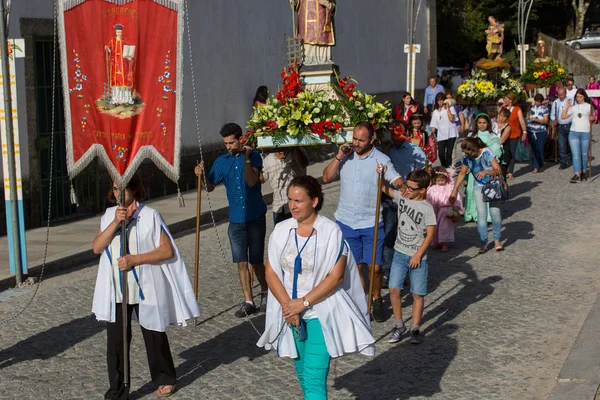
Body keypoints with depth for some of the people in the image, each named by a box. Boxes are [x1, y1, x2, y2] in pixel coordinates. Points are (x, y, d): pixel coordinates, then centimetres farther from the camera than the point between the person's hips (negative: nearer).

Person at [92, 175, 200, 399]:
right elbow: (97, 247, -5)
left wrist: (134, 259, -20)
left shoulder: (150, 215, -8)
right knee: (115, 340, 2)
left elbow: (167, 250, -13)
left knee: (154, 335, 12)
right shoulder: (109, 215, 6)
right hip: (116, 291, 3)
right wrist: (115, 222, -17)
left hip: (146, 289, -3)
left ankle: (165, 379, 33)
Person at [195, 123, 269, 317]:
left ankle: (265, 292, 29)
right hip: (236, 219, 3)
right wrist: (201, 175, -17)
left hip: (255, 218, -3)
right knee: (241, 262, 2)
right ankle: (248, 301, 10)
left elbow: (252, 182, -18)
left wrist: (246, 158, -24)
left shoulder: (253, 156, -5)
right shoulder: (222, 161, 5)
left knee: (256, 261, 4)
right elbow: (210, 186, 2)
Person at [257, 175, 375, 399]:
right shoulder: (281, 230, 1)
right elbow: (271, 272, 0)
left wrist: (303, 303, -17)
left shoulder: (331, 232, -12)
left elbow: (335, 277, -14)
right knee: (303, 375, 16)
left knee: (314, 379, -11)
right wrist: (288, 305, -13)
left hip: (321, 313, -5)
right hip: (290, 312, 5)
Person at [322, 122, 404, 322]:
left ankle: (377, 301, 24)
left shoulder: (381, 159, -5)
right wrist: (339, 157, -9)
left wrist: (402, 186, -39)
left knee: (375, 267, 1)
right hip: (346, 222, 2)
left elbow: (396, 180, -16)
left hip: (371, 223, -2)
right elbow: (326, 177, 0)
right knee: (355, 266, 10)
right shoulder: (346, 157, 4)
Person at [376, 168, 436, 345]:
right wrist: (381, 175, -5)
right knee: (394, 290, -2)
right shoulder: (401, 197, 1)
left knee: (418, 294, 3)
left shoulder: (427, 209, -12)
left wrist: (418, 254, -12)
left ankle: (415, 328, 16)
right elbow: (385, 189, 13)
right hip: (400, 253, 4)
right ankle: (399, 326, 14)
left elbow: (430, 234, -10)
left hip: (418, 257, -4)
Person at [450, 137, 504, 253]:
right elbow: (462, 173, 5)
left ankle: (497, 240, 4)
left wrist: (486, 172, -43)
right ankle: (484, 243, -3)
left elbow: (498, 170, -24)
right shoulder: (467, 158, -10)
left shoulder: (487, 153, -22)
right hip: (479, 186, 3)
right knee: (481, 214, -8)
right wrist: (454, 190, 5)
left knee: (495, 211, -14)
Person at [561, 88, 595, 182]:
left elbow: (591, 119, 14)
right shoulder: (573, 107, 11)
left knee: (584, 154, 6)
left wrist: (592, 120, -9)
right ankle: (577, 174, -8)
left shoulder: (589, 106, 7)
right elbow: (563, 116, 7)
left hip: (585, 133, -1)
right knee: (575, 154, -5)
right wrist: (567, 106, -1)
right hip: (574, 132, 1)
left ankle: (583, 172, 23)